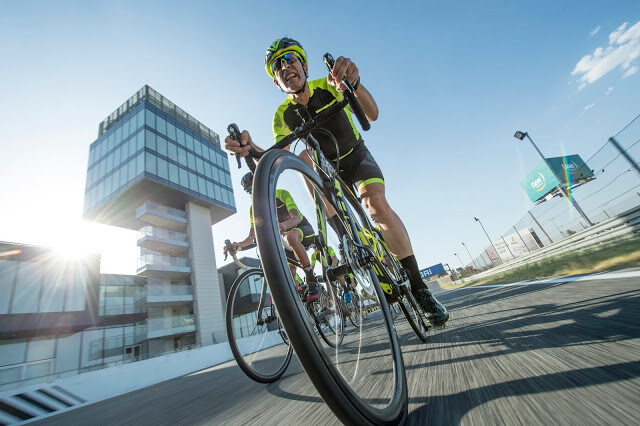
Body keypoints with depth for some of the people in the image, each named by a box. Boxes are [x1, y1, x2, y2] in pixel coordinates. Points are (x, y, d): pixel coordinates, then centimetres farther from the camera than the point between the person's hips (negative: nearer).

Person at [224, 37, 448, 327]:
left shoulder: (328, 86, -17)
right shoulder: (283, 115, -12)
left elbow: (371, 114, -33)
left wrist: (353, 82, -53)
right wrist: (250, 149, -43)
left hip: (358, 159, -4)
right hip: (329, 170, 5)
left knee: (376, 203, -28)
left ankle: (419, 288, -17)